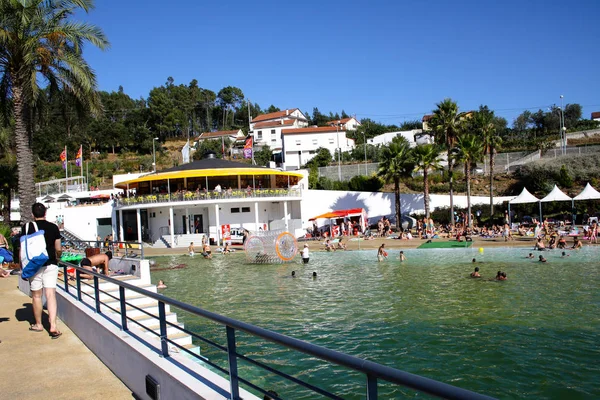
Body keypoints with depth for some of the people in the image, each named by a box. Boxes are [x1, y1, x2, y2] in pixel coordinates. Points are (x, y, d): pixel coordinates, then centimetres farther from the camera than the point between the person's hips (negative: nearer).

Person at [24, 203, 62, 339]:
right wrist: (57, 257, 24)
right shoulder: (53, 227, -1)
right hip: (50, 265, 0)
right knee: (51, 295, -3)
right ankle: (53, 326, -12)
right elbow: (58, 249, 3)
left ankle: (38, 324, 25)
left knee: (36, 295, 11)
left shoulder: (27, 227, -3)